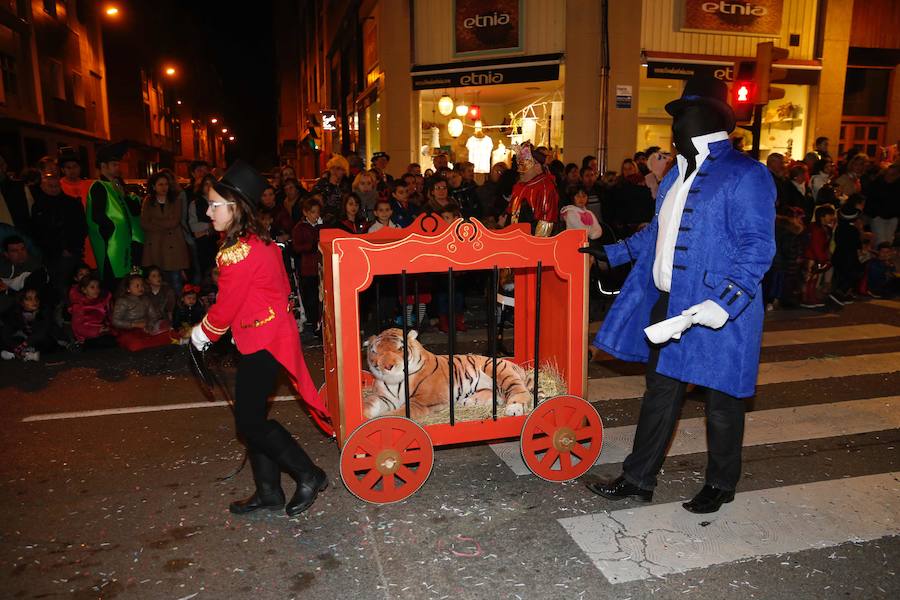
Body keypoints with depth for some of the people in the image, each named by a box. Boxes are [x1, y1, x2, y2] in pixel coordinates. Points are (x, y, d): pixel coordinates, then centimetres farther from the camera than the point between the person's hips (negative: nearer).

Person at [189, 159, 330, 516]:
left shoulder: (238, 252, -21)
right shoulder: (261, 241, 9)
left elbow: (226, 307, -15)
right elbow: (280, 289, 16)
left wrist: (202, 334, 4)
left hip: (262, 343, -10)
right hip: (271, 334, 10)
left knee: (249, 421, -2)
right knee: (251, 416, 15)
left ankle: (309, 476, 10)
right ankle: (268, 492, 26)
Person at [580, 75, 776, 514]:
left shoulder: (745, 175, -11)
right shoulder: (678, 174, 15)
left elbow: (757, 247, -17)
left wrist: (722, 304, -27)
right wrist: (611, 253, 25)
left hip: (715, 312, -7)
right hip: (667, 304, 8)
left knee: (721, 399, 10)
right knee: (660, 392, 13)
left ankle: (721, 485, 31)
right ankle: (638, 479, 24)